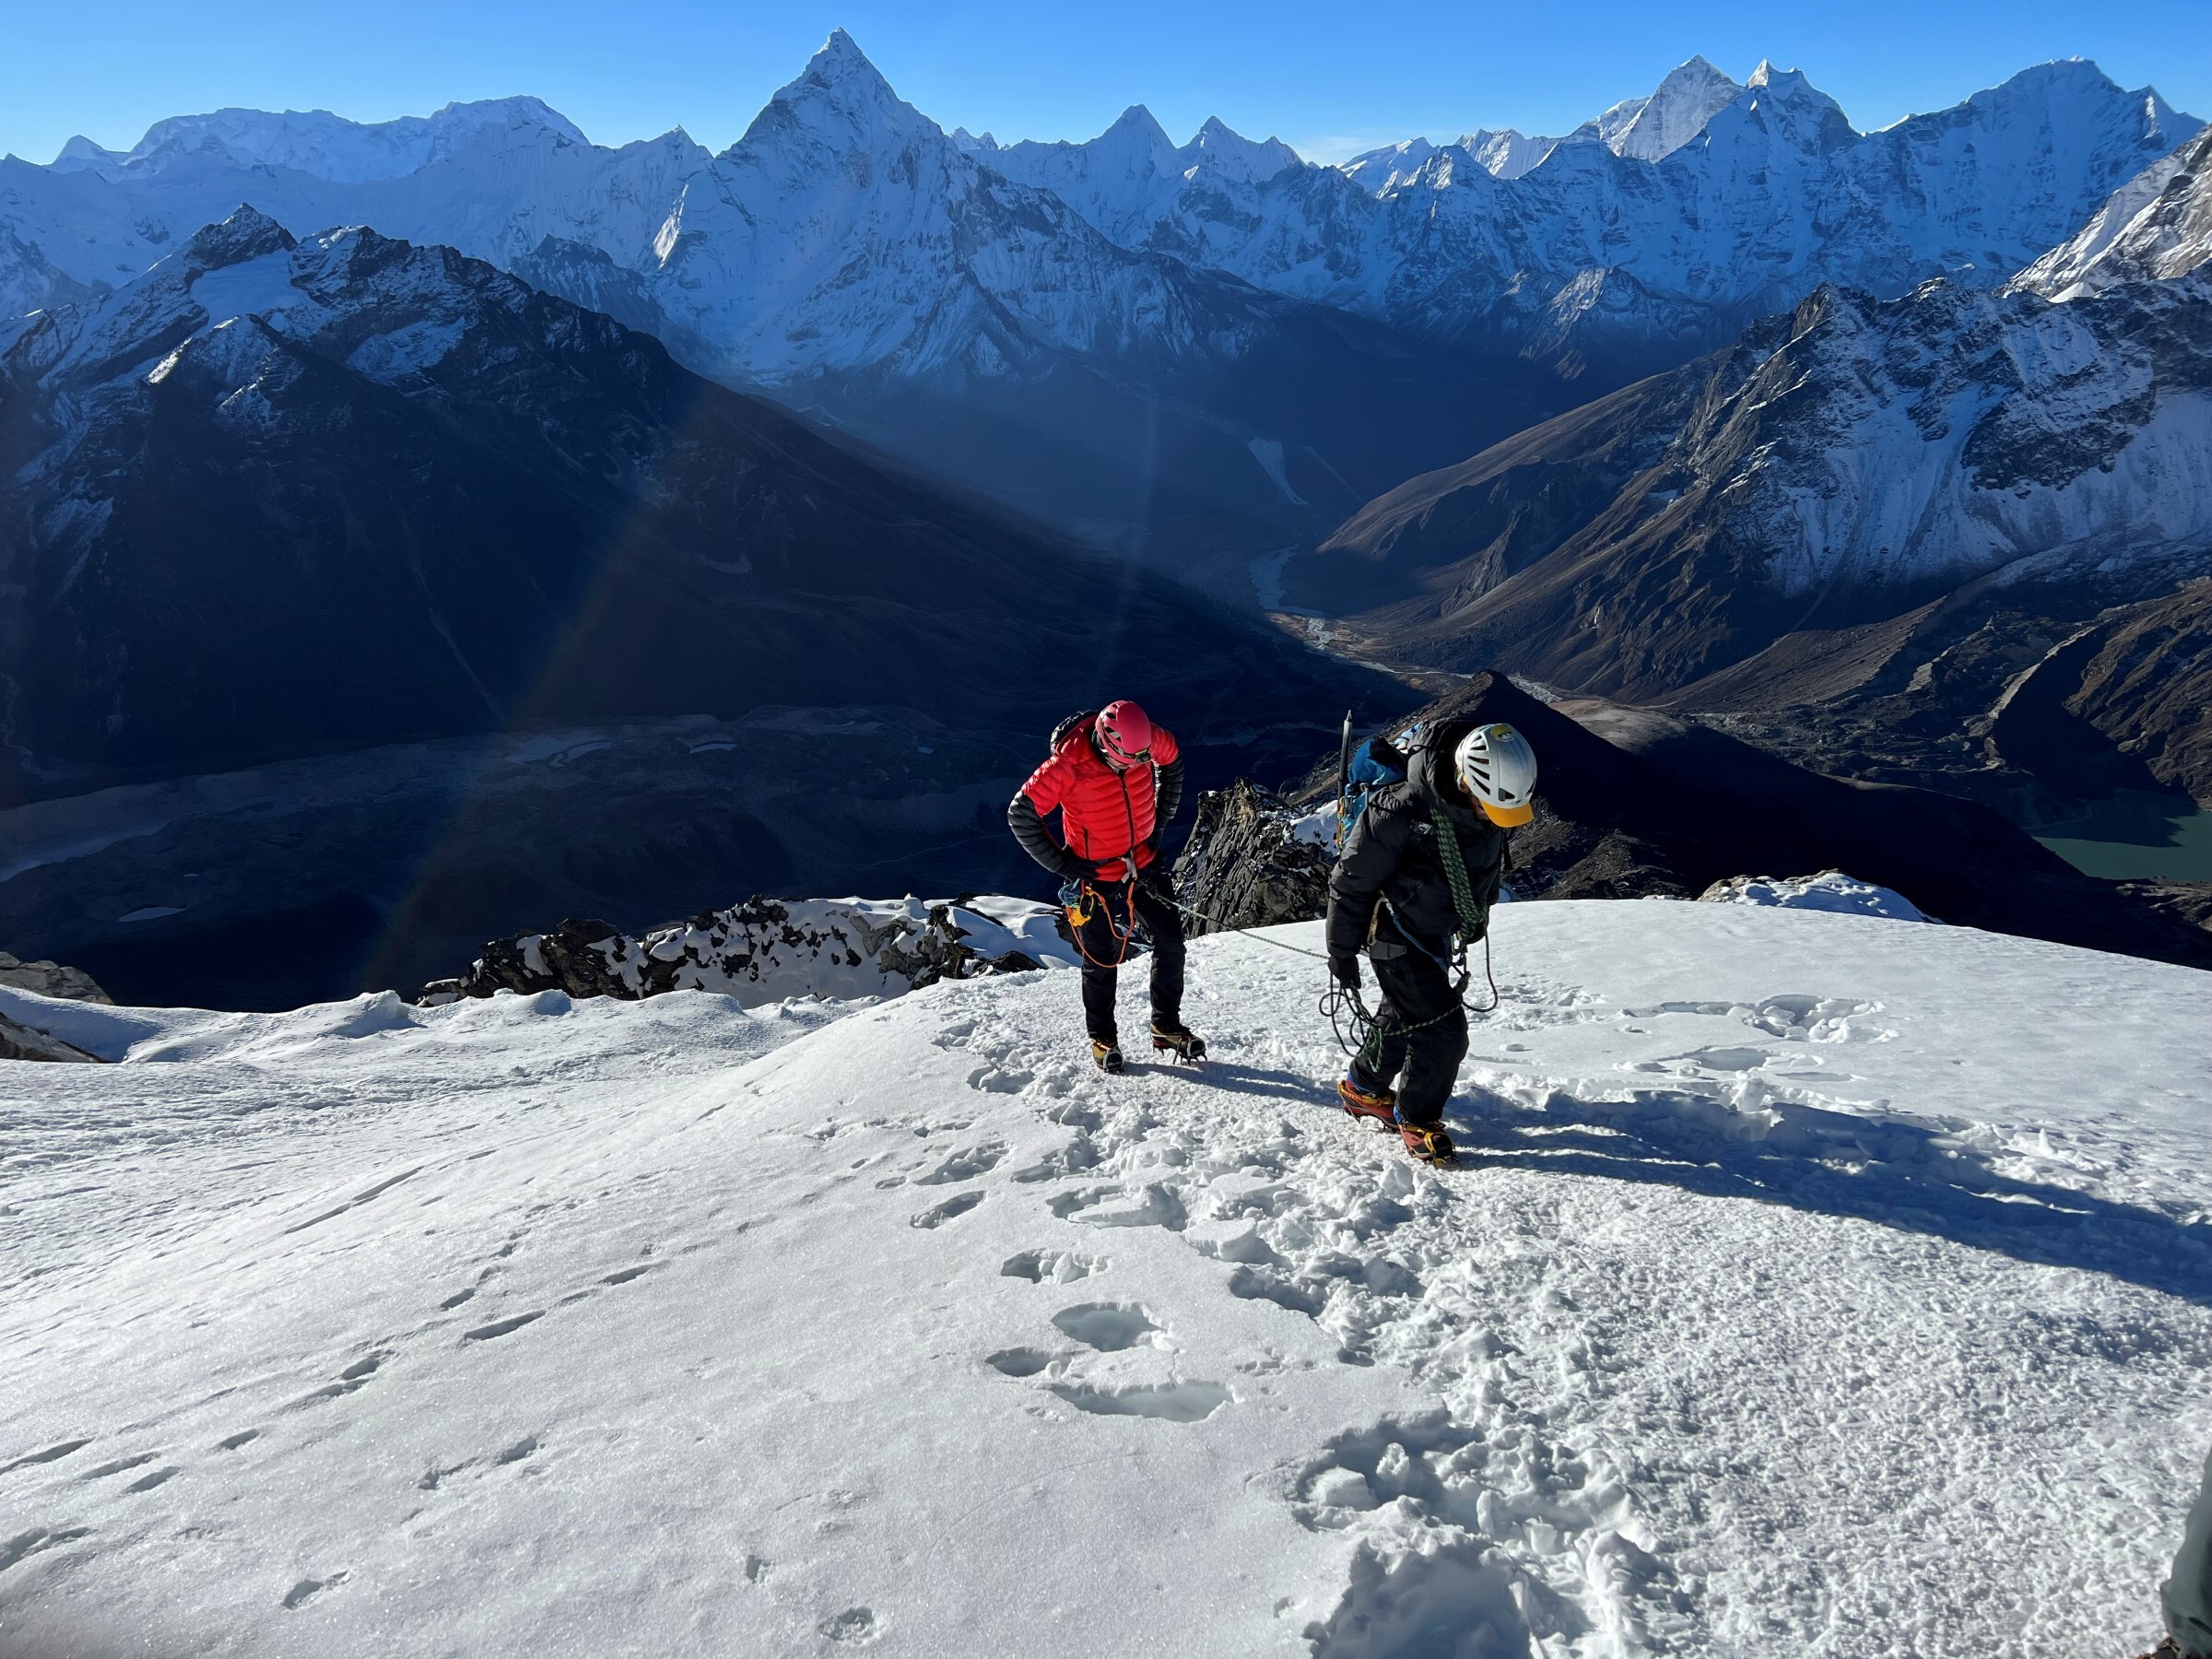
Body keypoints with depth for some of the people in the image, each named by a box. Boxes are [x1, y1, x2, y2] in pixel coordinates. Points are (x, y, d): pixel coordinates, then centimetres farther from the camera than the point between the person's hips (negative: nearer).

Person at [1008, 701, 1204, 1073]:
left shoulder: (1148, 740, -15)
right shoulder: (1069, 766, -28)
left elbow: (1172, 761, 10)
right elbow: (1020, 814, -20)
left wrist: (1160, 821, 7)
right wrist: (1061, 863, -15)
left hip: (1143, 864, 4)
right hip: (1094, 875, -4)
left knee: (1170, 938, 5)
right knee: (1102, 960, 5)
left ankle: (1167, 1026, 21)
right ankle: (1103, 1038, 24)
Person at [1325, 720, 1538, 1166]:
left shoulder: (1491, 804, -14)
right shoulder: (1400, 811, -35)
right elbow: (1351, 882, -22)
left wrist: (1478, 913, 24)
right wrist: (1342, 952, -13)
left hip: (1438, 935, 7)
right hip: (1396, 936, -7)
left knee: (1402, 1015, 24)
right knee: (1443, 1031, -9)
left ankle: (1362, 1089, 47)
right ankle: (1416, 1118, 15)